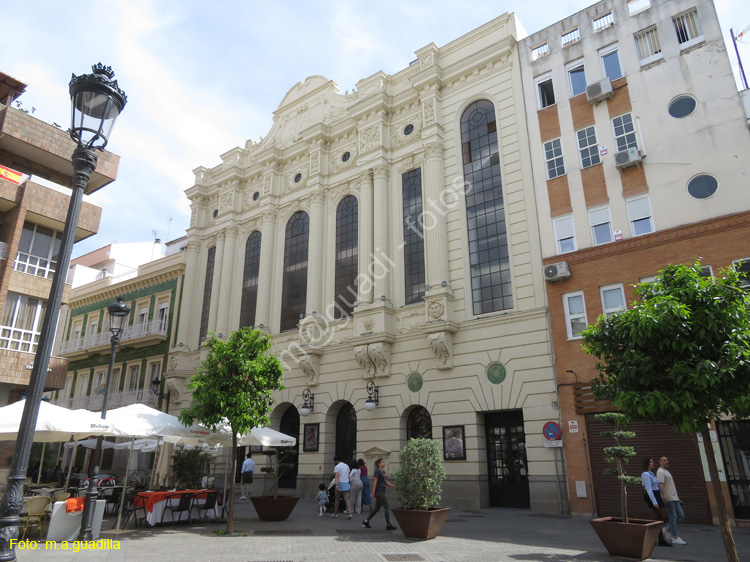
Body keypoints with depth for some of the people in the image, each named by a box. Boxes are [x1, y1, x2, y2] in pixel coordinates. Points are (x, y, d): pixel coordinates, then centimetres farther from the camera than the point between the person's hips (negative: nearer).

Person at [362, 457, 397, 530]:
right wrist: (373, 493, -17)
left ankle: (366, 521, 23)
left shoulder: (383, 471, 15)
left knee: (377, 508, 14)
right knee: (387, 507, -8)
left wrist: (393, 486, 2)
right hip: (379, 492, -9)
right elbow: (375, 482, -14)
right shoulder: (377, 471, -11)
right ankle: (388, 525, -2)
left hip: (382, 492, 9)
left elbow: (386, 482, 17)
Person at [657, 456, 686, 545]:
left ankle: (667, 530, 16)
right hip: (668, 498, -10)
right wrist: (664, 496, -30)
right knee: (673, 517, -6)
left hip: (674, 498, 10)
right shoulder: (660, 472, -9)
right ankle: (675, 538, 0)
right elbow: (660, 484, -21)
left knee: (681, 515, 8)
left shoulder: (666, 472, 22)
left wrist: (677, 497, 23)